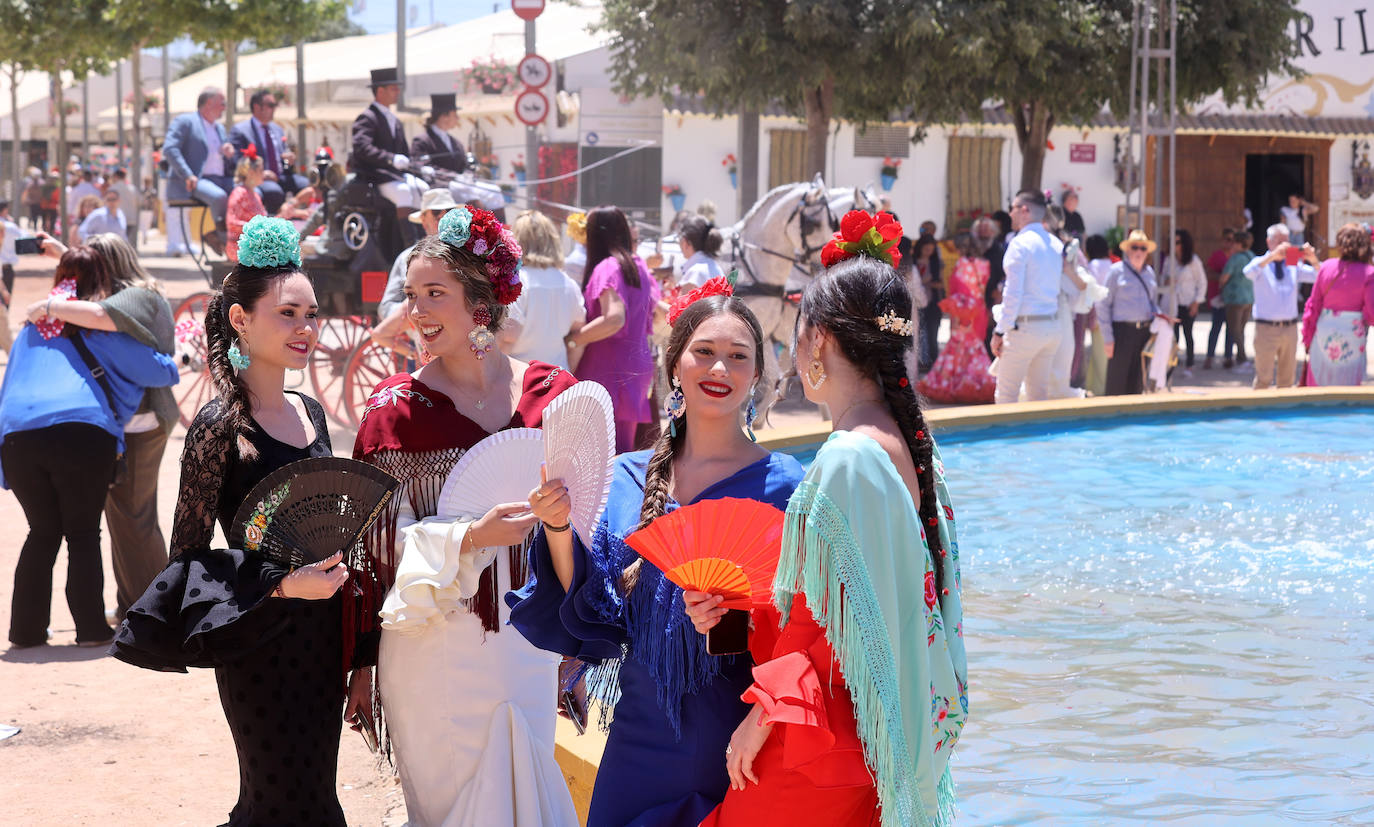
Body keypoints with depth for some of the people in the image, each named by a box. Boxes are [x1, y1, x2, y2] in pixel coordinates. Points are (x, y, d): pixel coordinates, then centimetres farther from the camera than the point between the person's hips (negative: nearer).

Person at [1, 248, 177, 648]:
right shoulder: (102, 329, 10)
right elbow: (158, 371, 9)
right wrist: (177, 364, 30)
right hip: (82, 432, -4)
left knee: (43, 533, 16)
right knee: (83, 534, 7)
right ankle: (91, 628, 5)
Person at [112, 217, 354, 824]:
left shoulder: (309, 413, 7)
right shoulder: (221, 425, -14)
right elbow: (189, 553, -14)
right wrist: (283, 585, -22)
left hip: (320, 631, 7)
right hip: (257, 645, -7)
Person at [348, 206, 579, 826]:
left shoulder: (553, 393, 1)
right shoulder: (397, 407, -5)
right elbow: (380, 541, -6)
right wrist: (471, 537, -20)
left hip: (528, 644, 2)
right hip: (434, 651, -2)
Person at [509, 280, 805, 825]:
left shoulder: (780, 485, -6)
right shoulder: (626, 480, 5)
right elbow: (590, 616, 3)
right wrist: (558, 529, -9)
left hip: (739, 748, -3)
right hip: (643, 736, 3)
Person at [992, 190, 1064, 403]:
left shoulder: (1020, 243, -11)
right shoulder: (1056, 244, 12)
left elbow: (1013, 292, -16)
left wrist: (1000, 331, -12)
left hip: (1025, 327, -8)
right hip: (1052, 326, 8)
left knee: (1006, 394, -2)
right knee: (1040, 394, 12)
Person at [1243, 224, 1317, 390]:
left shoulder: (1294, 265, 10)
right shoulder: (1261, 263, 0)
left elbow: (1318, 275, -2)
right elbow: (1249, 272, -24)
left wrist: (1313, 260, -23)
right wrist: (1273, 256, -36)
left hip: (1290, 327, 4)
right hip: (1266, 327, -4)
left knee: (1287, 379, 9)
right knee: (1264, 378, -4)